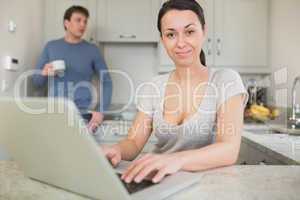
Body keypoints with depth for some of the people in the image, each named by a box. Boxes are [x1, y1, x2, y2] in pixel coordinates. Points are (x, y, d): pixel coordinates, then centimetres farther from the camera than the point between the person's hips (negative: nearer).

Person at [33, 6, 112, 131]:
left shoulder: (92, 50, 2)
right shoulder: (51, 47, 7)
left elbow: (106, 82, 2)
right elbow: (36, 81, 10)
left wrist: (101, 111, -9)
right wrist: (44, 73, -13)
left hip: (83, 115, -1)